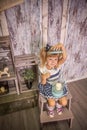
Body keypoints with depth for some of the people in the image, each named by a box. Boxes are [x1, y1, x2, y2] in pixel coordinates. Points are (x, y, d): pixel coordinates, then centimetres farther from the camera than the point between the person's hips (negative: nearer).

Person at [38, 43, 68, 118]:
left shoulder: (59, 65, -24)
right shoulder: (43, 68, -24)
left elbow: (64, 58, -48)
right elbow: (43, 83, -15)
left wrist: (61, 46, -60)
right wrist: (44, 78, -37)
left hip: (59, 85, 2)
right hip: (48, 87, -1)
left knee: (64, 103, -3)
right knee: (52, 103, -14)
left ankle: (58, 106, 36)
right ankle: (50, 109, 26)